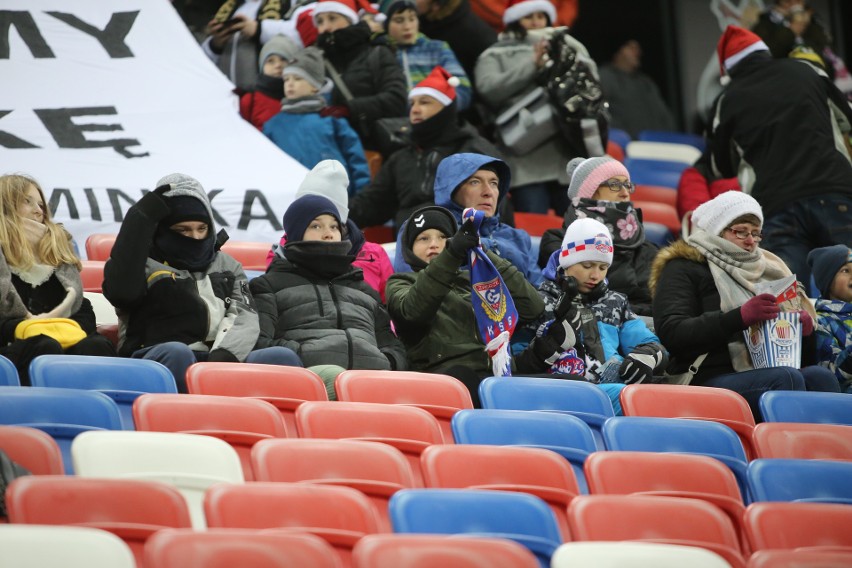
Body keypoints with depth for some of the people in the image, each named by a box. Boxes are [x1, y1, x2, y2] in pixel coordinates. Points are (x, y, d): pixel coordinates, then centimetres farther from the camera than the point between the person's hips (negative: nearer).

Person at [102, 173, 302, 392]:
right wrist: (142, 216, -6)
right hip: (158, 363, -4)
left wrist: (225, 354, -14)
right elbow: (121, 290, -11)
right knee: (176, 353, -38)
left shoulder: (227, 266, 26)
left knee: (283, 357, -23)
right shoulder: (146, 263, 13)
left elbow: (244, 318, 10)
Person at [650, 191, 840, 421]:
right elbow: (669, 332, -10)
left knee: (820, 376, -26)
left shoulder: (766, 268, 27)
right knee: (787, 378, -32)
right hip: (709, 379, -5)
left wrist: (805, 328, 1)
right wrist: (740, 317, -20)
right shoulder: (684, 268, 9)